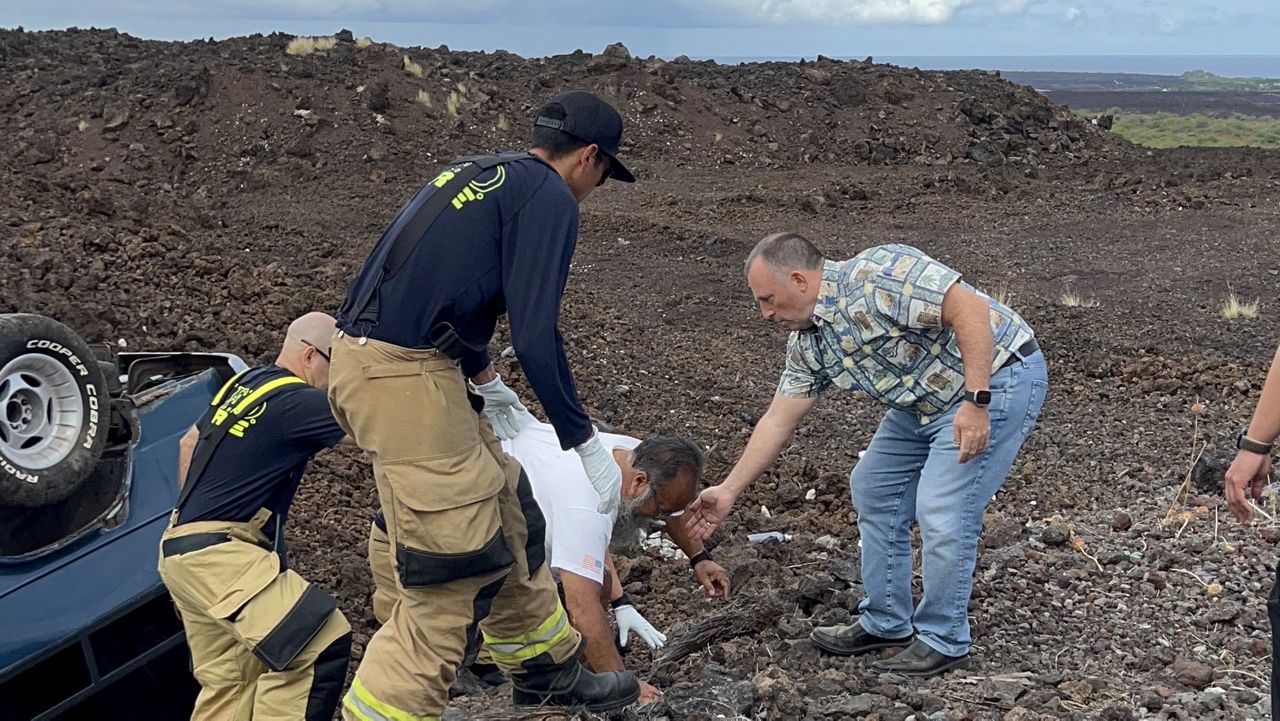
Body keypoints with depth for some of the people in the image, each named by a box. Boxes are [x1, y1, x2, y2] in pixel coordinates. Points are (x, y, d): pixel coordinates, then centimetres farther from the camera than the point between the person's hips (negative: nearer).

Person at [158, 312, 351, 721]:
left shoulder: (245, 382, 13)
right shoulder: (294, 401, -16)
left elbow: (188, 443, 25)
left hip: (187, 547, 10)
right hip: (215, 555, -10)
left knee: (229, 684, 11)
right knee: (322, 642, -21)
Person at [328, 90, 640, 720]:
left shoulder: (477, 172, 21)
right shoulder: (550, 197, -6)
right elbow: (535, 335, -14)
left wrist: (484, 379, 43)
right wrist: (585, 442, -5)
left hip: (367, 357, 10)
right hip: (406, 378, -10)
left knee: (505, 512, 20)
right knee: (456, 573, -5)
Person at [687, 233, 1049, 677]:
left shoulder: (878, 275, -26)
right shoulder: (807, 342, 2)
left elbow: (971, 310, -29)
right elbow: (779, 421, 7)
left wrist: (976, 402, -31)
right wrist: (728, 491, 6)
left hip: (996, 378, -10)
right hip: (926, 401, 10)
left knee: (942, 513, -14)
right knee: (873, 490, 12)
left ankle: (944, 641, 4)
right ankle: (886, 623, 23)